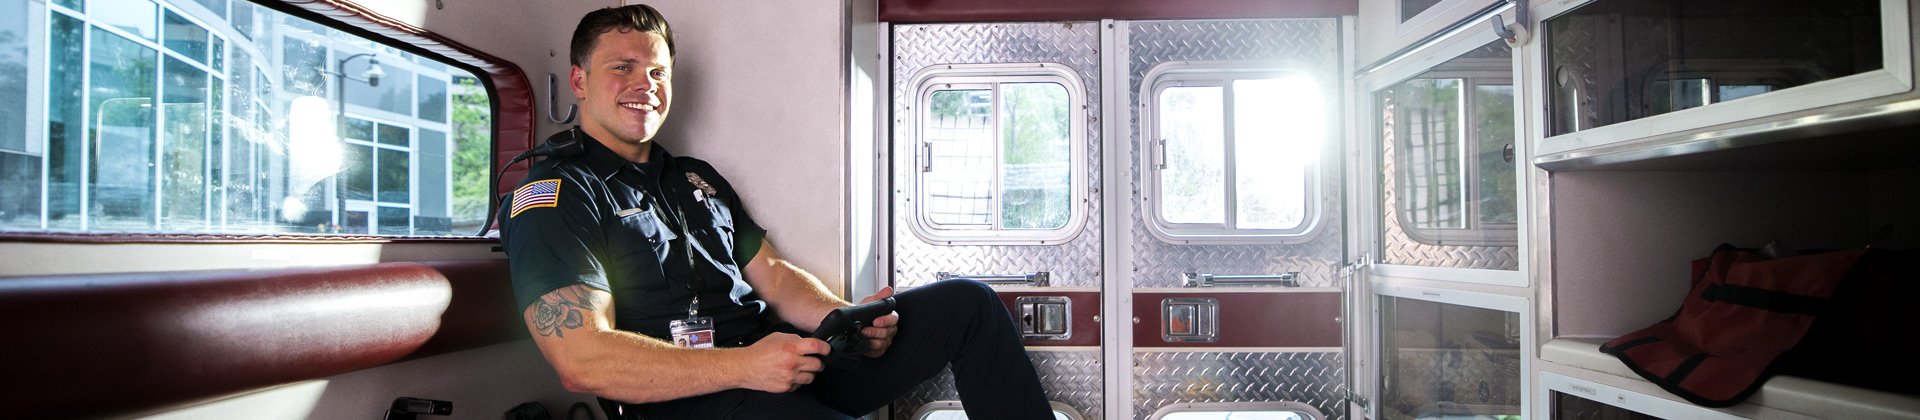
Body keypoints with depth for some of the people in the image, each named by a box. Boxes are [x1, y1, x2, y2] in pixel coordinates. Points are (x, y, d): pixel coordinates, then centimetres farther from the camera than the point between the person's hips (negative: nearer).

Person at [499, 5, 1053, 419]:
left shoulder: (696, 177, 23)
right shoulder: (554, 195, -1)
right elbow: (582, 360, -14)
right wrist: (743, 366, -22)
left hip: (785, 355, 8)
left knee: (968, 303, -1)